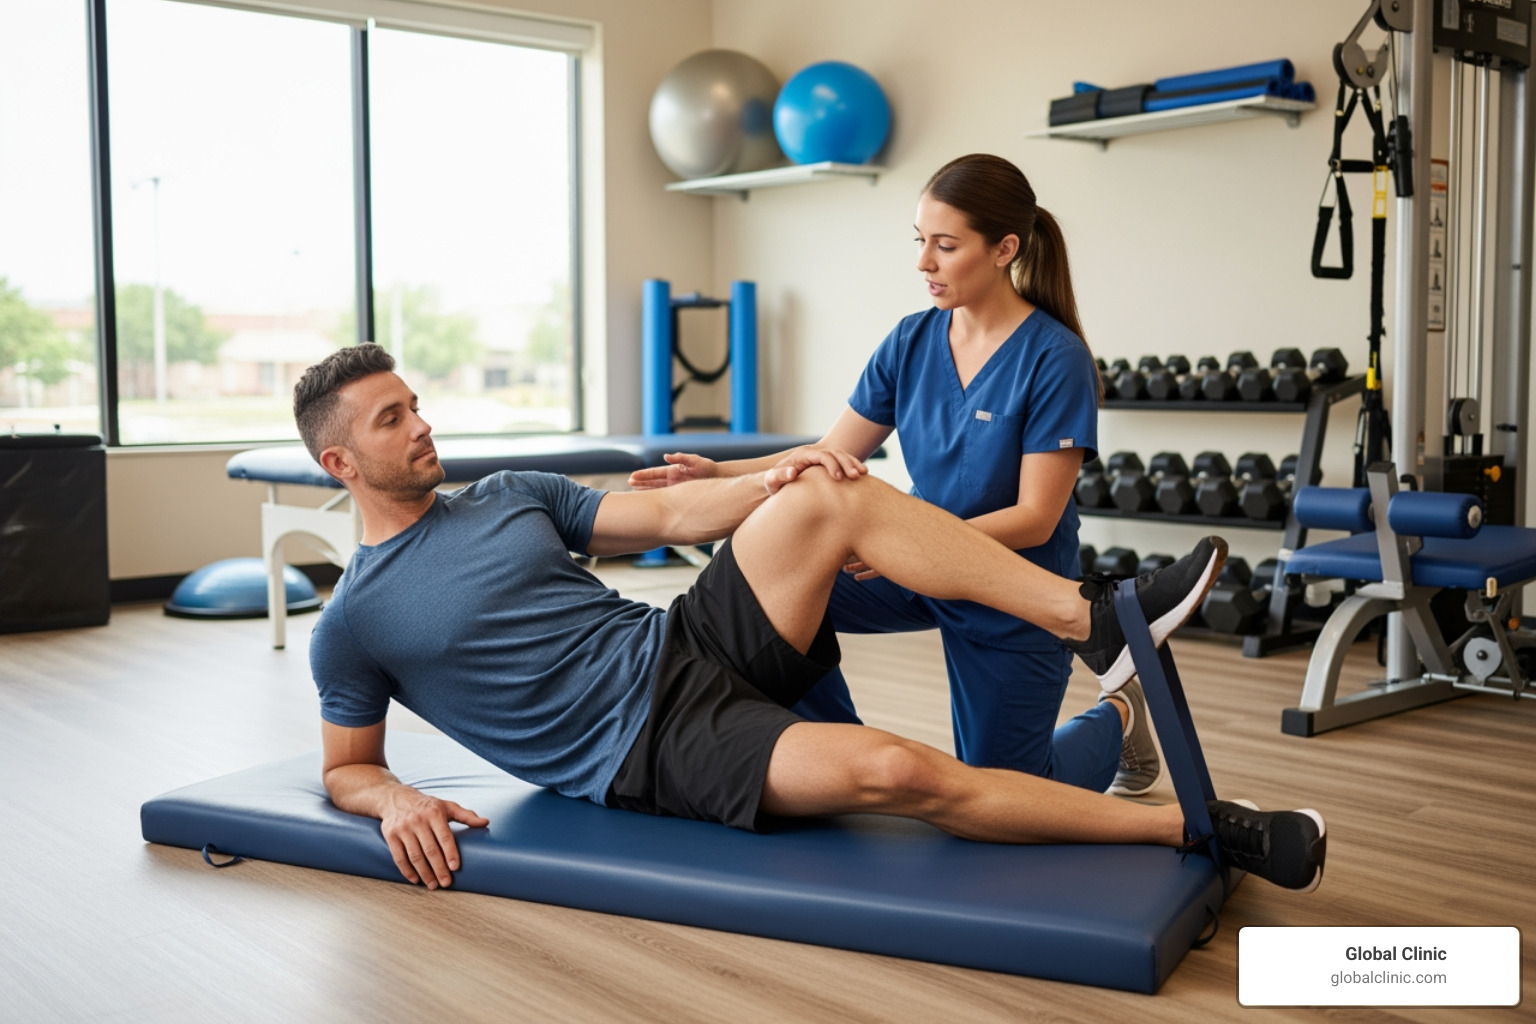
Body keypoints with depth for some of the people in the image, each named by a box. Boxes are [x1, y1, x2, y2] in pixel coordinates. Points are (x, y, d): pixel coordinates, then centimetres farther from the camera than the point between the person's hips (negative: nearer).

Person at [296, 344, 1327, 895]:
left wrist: (776, 482, -7)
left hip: (689, 645, 6)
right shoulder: (352, 624, 2)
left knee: (828, 499, -20)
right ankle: (1201, 826, -19)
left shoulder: (510, 497, 14)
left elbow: (666, 517, 10)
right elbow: (348, 767, 9)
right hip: (652, 745, -6)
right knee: (895, 771, -28)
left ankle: (1099, 624, -19)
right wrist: (397, 802, -15)